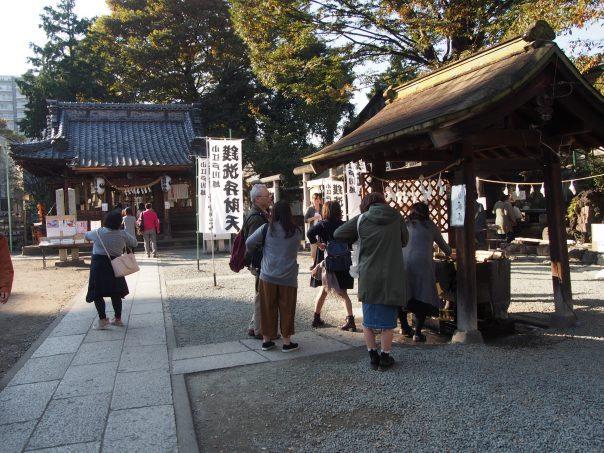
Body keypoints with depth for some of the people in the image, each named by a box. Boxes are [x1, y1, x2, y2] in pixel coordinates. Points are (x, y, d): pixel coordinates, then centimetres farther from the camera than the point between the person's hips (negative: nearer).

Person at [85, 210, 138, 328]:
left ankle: (103, 319, -4)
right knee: (116, 293, 12)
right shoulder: (123, 234, -6)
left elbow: (86, 235, 11)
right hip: (115, 265, 3)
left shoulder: (98, 233, -7)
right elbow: (134, 243, 6)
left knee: (97, 293, 3)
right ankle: (118, 318, 20)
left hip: (99, 265, -3)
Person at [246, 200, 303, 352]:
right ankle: (287, 342, 15)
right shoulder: (296, 231, -3)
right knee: (286, 309, 9)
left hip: (268, 276, 1)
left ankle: (266, 340, 21)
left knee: (268, 308, 12)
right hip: (288, 277, -1)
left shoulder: (267, 229, -3)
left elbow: (249, 243, 0)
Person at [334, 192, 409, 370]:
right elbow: (404, 240, 15)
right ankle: (385, 357, 17)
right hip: (391, 277, 0)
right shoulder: (396, 217, 2)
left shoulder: (361, 219, -2)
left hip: (368, 277, 0)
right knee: (387, 318, 10)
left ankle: (373, 356, 20)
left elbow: (337, 234, 4)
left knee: (368, 318, 13)